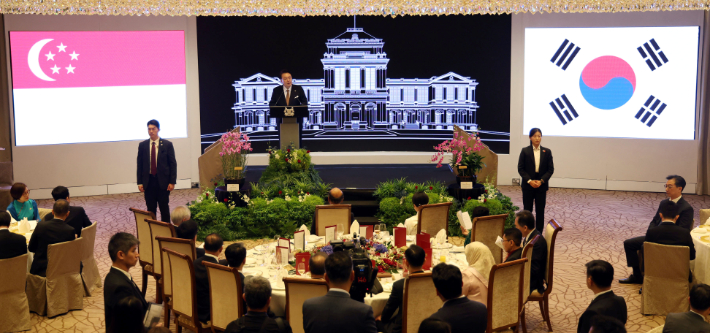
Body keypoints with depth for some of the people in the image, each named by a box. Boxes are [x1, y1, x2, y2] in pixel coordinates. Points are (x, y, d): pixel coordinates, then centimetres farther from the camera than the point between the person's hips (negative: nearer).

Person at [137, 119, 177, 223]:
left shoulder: (167, 144, 0)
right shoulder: (142, 145, 6)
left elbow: (173, 164, 0)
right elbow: (139, 165, 7)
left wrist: (172, 182, -7)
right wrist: (140, 182, 0)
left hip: (163, 181, -2)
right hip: (148, 181, 2)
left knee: (164, 208, 4)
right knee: (151, 209, 6)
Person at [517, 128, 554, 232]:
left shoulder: (547, 152, 3)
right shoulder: (525, 151, -1)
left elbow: (551, 169, 2)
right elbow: (520, 168, -2)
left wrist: (541, 181, -12)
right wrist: (529, 181, -14)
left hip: (541, 185, 1)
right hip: (528, 185, -1)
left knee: (540, 211, 4)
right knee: (527, 210, 4)